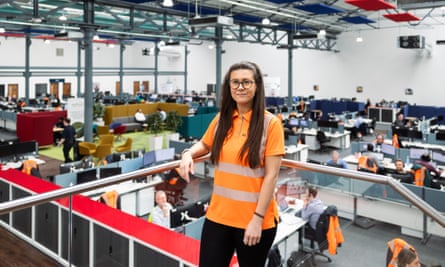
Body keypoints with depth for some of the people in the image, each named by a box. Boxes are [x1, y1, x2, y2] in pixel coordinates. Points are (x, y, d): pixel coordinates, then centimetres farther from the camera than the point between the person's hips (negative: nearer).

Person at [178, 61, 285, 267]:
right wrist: (188, 153, -1)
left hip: (254, 220, -3)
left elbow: (271, 175, -12)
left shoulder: (270, 123, -10)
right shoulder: (221, 119, 2)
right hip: (218, 215, 4)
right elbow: (204, 145, 21)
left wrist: (258, 219, -15)